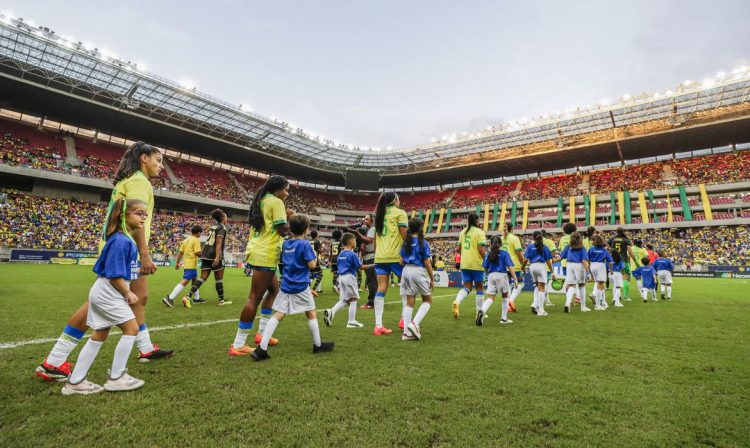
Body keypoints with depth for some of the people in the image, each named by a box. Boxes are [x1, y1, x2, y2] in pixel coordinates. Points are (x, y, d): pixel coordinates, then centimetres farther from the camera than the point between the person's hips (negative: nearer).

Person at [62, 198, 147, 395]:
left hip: (103, 293, 10)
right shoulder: (121, 240, -21)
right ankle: (116, 378, 7)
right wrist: (128, 294, -13)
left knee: (99, 335, 14)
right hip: (109, 292, -10)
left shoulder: (126, 239, 9)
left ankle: (75, 382, 23)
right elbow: (114, 275, -22)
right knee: (131, 328, -3)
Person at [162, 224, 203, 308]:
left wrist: (177, 263, 17)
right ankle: (170, 298, -16)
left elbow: (180, 252, 13)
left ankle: (197, 298, 28)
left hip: (186, 263, 9)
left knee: (195, 280, 20)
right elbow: (197, 253, -16)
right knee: (184, 281, -11)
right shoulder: (196, 240, -8)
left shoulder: (186, 240, 15)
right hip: (191, 264, -9)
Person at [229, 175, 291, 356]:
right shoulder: (276, 202, -9)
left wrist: (283, 216, 21)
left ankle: (262, 333, 24)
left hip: (258, 251, 10)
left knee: (274, 289, 21)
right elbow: (283, 230, -14)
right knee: (254, 298, -8)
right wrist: (291, 218, 3)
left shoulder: (260, 201, 18)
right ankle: (238, 345, -4)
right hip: (266, 255, -10)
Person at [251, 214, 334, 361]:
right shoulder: (304, 244, -12)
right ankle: (318, 345, 22)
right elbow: (312, 265, -13)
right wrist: (315, 257, 6)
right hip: (300, 286, -5)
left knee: (278, 315, 3)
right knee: (311, 314, 10)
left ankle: (262, 348, -5)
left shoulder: (285, 244, 8)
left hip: (286, 286, 5)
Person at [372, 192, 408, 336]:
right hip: (396, 255, -5)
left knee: (381, 289, 1)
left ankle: (378, 326, -3)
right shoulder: (400, 213, 0)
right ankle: (404, 318, 14)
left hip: (380, 257, 5)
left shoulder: (379, 214, 18)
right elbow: (404, 235, -8)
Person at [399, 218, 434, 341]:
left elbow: (401, 262, 9)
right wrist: (432, 279, -1)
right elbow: (427, 263, -8)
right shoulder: (423, 243, -8)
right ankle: (415, 323, -9)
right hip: (419, 271, -5)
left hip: (406, 271, 6)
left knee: (410, 302, 10)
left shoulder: (405, 243, 8)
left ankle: (407, 332, 9)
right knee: (427, 300, 10)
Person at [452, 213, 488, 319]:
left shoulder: (463, 232, 11)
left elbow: (459, 248, 12)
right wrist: (486, 260, -5)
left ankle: (457, 302, -21)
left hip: (464, 264, 5)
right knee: (479, 287, 10)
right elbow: (481, 249, -15)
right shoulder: (479, 232, -7)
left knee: (467, 287, 7)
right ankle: (479, 312, 16)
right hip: (476, 263, -5)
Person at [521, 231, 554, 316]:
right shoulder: (544, 247, 0)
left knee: (537, 286, 21)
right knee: (542, 288, 2)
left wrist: (522, 267, 16)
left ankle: (535, 304, 6)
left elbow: (526, 259, 0)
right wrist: (551, 271, 5)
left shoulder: (530, 247, 3)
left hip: (532, 267, 3)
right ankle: (541, 310, 3)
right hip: (541, 266, -3)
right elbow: (548, 261, -1)